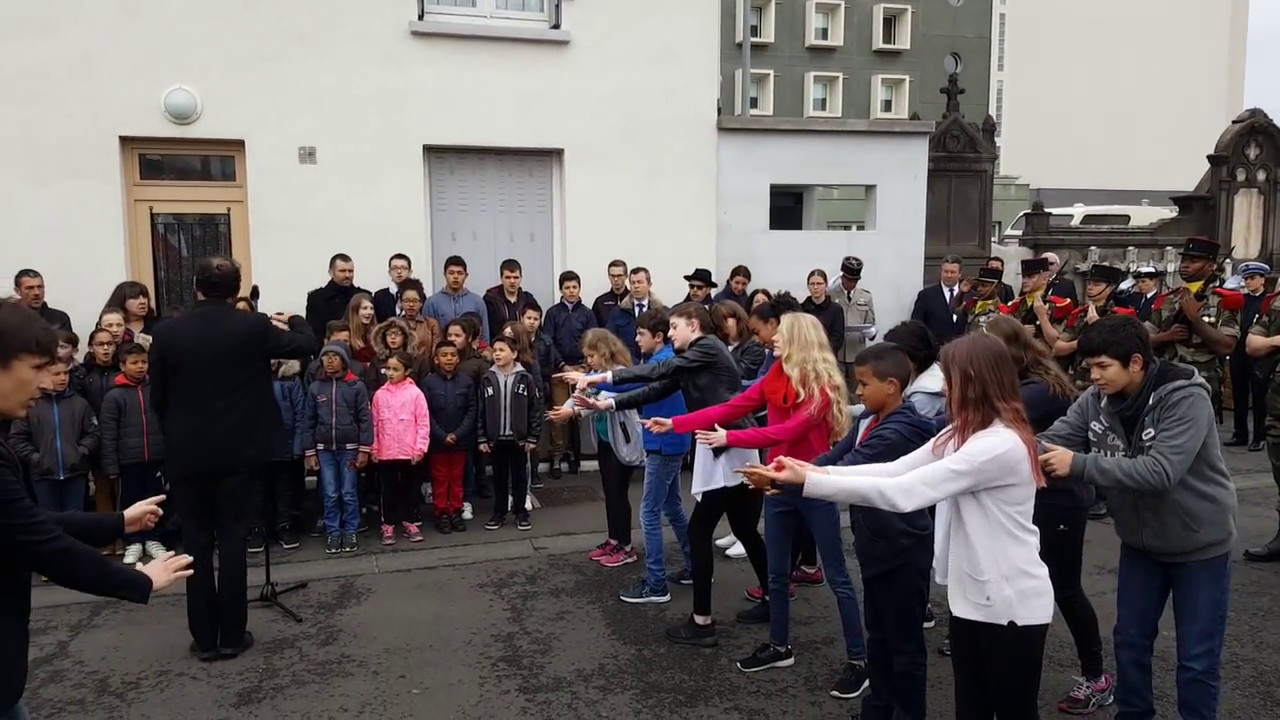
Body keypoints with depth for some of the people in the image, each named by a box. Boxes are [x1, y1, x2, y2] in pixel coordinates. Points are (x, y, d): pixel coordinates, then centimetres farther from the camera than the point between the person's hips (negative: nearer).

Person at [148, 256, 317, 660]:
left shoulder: (167, 333, -2)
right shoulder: (254, 327, -6)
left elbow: (157, 397, 4)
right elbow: (307, 347, 6)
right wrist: (294, 321, 27)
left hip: (186, 454, 1)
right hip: (237, 451, -1)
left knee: (196, 545, 8)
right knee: (232, 542, 5)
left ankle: (204, 639, 14)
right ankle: (232, 636, 12)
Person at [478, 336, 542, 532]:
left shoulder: (525, 379, -6)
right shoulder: (487, 379, -1)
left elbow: (535, 410, -4)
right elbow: (480, 412, 2)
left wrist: (532, 437, -6)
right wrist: (482, 439, -1)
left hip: (519, 438, -2)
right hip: (495, 439, 2)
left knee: (519, 477, 9)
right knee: (499, 477, 12)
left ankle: (521, 512, 21)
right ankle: (499, 512, 23)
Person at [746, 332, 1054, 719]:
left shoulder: (1001, 445, -25)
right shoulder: (966, 434, 6)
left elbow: (903, 493, -29)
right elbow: (898, 470, 0)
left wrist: (807, 481, -27)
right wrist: (818, 471, -12)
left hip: (1011, 605, -9)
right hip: (973, 597, 9)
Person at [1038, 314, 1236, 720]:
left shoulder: (1185, 398, -27)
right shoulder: (1097, 398, -10)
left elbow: (1160, 471, -37)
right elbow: (1052, 439, -15)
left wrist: (1079, 465, -42)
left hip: (1198, 541, -5)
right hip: (1140, 539, 5)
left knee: (1197, 657, 6)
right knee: (1130, 640, 16)